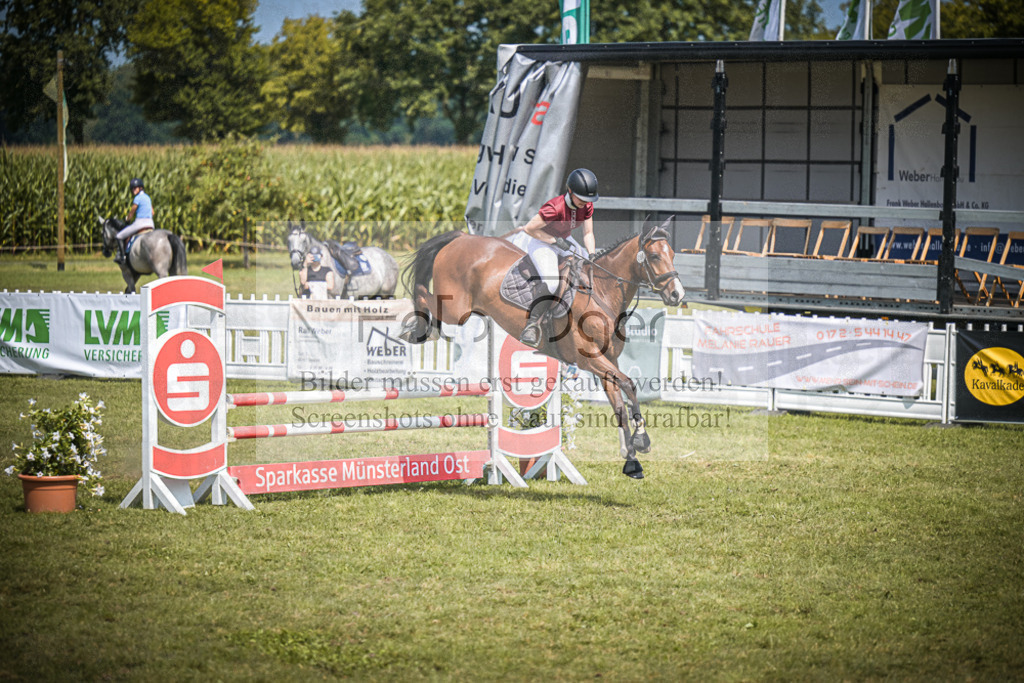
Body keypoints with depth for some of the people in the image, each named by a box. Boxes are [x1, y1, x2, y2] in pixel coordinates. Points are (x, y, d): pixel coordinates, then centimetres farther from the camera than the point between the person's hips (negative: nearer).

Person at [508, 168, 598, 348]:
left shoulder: (587, 205, -11)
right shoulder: (555, 208, -32)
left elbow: (588, 233, -3)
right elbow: (530, 228, -26)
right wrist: (556, 241, -23)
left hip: (564, 241, 8)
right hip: (541, 241, -8)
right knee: (551, 282, -28)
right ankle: (532, 325, -26)